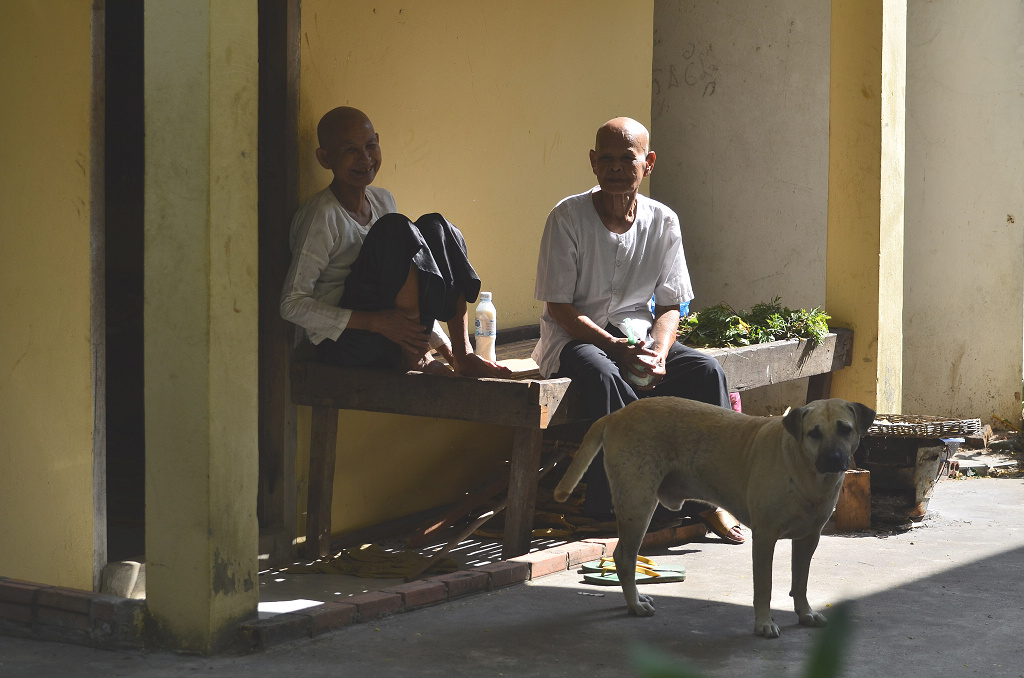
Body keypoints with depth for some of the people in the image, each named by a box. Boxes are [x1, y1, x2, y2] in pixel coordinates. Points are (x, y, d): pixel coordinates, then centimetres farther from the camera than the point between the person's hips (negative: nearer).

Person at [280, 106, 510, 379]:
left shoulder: (383, 200, 11)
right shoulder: (321, 216, -13)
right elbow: (292, 305, -17)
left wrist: (443, 345, 10)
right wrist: (376, 322, -25)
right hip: (342, 343, -8)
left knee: (435, 227, -4)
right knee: (396, 229, -22)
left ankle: (462, 354, -9)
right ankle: (415, 358, -18)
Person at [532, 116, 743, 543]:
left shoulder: (663, 222, 3)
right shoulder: (568, 216, -9)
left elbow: (669, 306, 5)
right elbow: (560, 308, -10)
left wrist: (657, 355, -17)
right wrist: (616, 346, -23)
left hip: (637, 335, 4)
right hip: (575, 337, -4)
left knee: (707, 371, -22)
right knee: (602, 375, -38)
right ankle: (612, 502, -30)